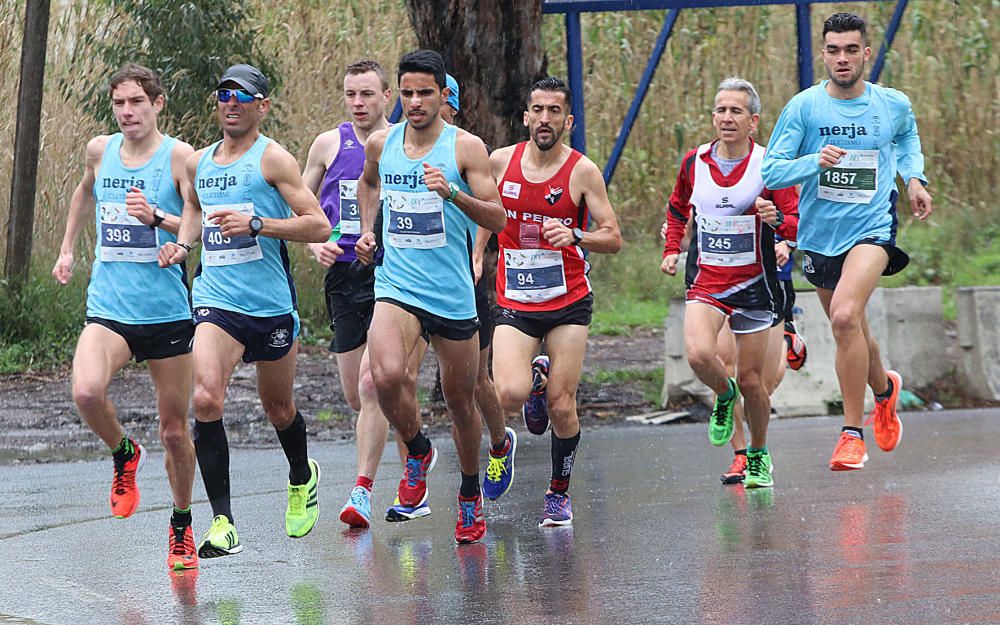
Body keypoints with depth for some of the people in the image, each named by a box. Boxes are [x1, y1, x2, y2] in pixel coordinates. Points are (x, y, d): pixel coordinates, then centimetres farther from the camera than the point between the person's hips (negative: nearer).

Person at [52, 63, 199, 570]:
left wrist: (157, 218, -24)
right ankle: (124, 454, 5)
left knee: (174, 430, 5)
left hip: (167, 313, -2)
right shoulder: (100, 151, 7)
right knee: (86, 393, -26)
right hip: (108, 310, 2)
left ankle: (181, 527, 27)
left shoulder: (179, 157, -6)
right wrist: (67, 249, 32)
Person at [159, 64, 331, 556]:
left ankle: (302, 478, 48)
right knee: (205, 398, -20)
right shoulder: (198, 163, 10)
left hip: (272, 303, -3)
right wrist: (182, 244, 9)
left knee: (278, 408, 14)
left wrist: (255, 224, -22)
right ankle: (223, 524, -17)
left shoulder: (272, 159, -7)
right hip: (215, 299, 3)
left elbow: (319, 226, -12)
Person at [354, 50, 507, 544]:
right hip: (396, 286, 1)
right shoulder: (381, 144, 5)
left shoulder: (465, 147, -6)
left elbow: (497, 219, -10)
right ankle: (418, 452, 3)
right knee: (387, 376, -26)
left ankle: (470, 496, 33)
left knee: (460, 400, 10)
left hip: (453, 294, -1)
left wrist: (451, 192, -25)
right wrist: (367, 230, 16)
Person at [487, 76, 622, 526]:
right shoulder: (500, 162, 0)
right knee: (510, 395, -19)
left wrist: (575, 237, -25)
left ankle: (559, 492, 20)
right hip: (514, 304, 1)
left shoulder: (583, 172, -7)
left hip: (569, 303, -1)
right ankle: (535, 380, 19)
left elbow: (613, 238, -7)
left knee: (562, 407, -2)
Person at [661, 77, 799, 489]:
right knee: (699, 355, -25)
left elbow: (797, 226, -6)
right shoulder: (694, 162, 2)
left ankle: (759, 456, 28)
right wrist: (671, 250, 11)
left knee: (751, 379, 4)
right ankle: (724, 396, 11)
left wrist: (777, 219, -26)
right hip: (705, 281, 2)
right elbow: (678, 209, 22)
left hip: (753, 284, -1)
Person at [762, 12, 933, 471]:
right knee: (850, 329, 18)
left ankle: (853, 433, -18)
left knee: (845, 316, -26)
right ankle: (884, 389, 52)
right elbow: (771, 171, -7)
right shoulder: (803, 108, -5)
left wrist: (913, 177, 7)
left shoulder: (895, 105, -1)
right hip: (820, 235, 3)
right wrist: (814, 162, -24)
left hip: (871, 228, -3)